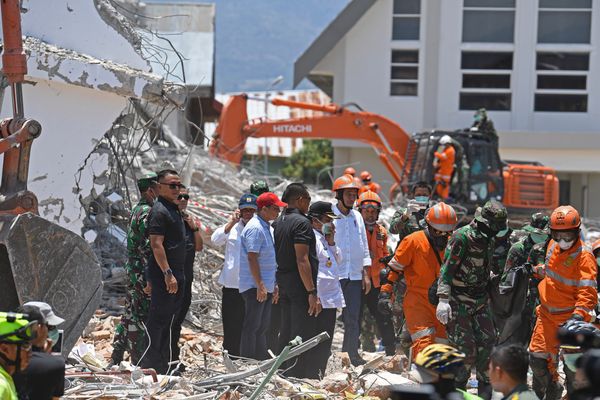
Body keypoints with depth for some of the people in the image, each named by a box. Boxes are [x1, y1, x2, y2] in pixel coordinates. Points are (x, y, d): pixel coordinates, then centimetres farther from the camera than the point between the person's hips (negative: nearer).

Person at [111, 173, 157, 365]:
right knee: (140, 316, -7)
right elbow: (148, 246, -21)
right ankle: (138, 362, -5)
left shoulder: (136, 210, 16)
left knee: (131, 314, 14)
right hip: (142, 272, -10)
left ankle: (116, 358, 18)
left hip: (132, 269, 10)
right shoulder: (147, 212, -16)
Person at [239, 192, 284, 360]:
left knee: (262, 327, 13)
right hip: (255, 286, -10)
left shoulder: (266, 227, 17)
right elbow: (252, 258, -20)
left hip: (265, 286, 10)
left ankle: (262, 360, 18)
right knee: (252, 326, -7)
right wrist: (260, 285, -22)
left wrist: (273, 285, 21)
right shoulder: (255, 228, -14)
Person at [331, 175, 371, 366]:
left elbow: (364, 247, 17)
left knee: (353, 319, 2)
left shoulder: (357, 217, 12)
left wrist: (366, 274, 13)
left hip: (354, 276, 5)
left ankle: (352, 354, 8)